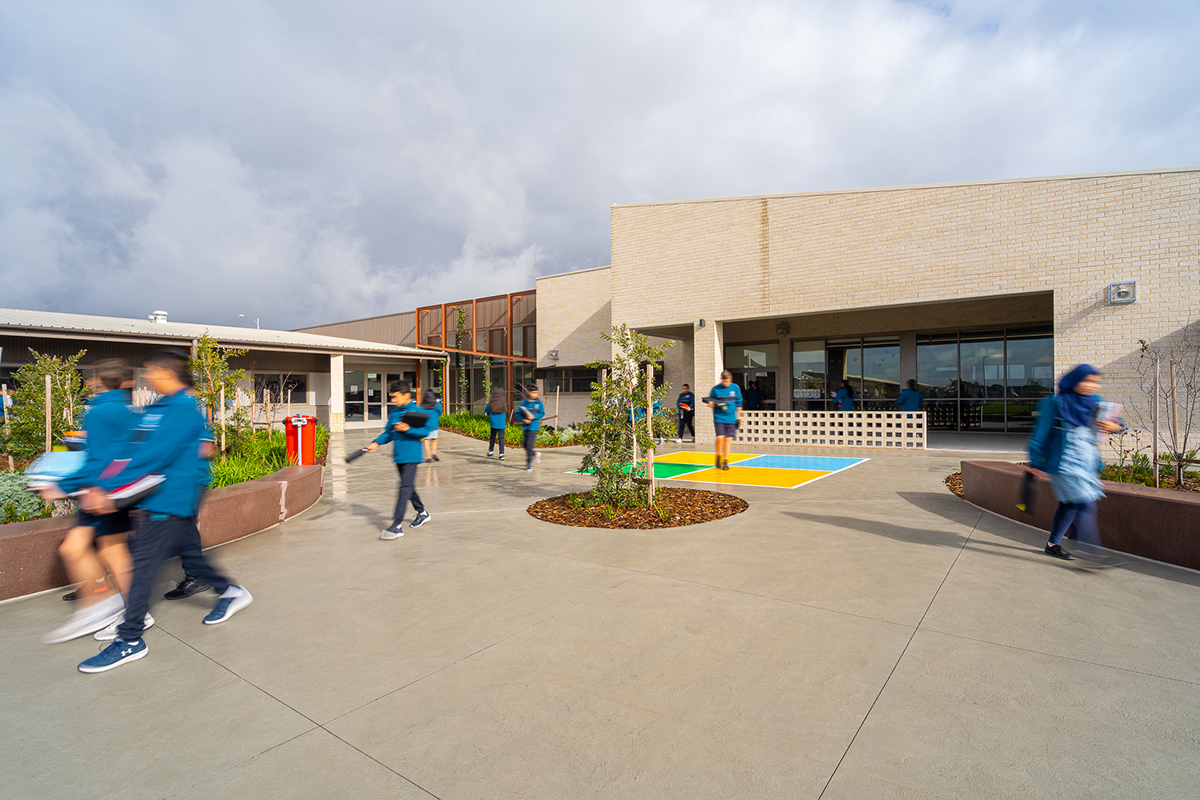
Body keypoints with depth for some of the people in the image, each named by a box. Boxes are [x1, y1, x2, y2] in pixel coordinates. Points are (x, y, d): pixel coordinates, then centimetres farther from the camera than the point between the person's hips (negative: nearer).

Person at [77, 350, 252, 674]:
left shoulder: (184, 409, -18)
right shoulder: (156, 409, 12)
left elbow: (154, 456, -23)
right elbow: (132, 449, 12)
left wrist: (106, 488, -22)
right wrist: (100, 486, 2)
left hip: (169, 501, -9)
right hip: (162, 498, 9)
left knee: (143, 563, -5)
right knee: (187, 551, 18)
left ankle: (130, 640, 4)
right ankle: (230, 593, 33)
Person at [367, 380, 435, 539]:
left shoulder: (418, 411, -10)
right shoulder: (393, 412, 10)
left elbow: (425, 431, -15)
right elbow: (388, 432, 13)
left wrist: (407, 429, -26)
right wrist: (377, 442, -2)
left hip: (411, 456, -7)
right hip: (398, 456, 8)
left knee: (405, 488, -10)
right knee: (408, 487, 17)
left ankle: (397, 526, -10)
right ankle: (422, 513, 36)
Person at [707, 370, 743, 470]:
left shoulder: (735, 388, 3)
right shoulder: (716, 389, -2)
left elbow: (739, 403, 12)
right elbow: (710, 402, 6)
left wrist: (739, 416, 11)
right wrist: (711, 404, -17)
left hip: (731, 418, 2)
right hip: (719, 417, -2)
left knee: (727, 439, 3)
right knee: (720, 437, -13)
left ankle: (725, 461, 15)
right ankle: (718, 457, 12)